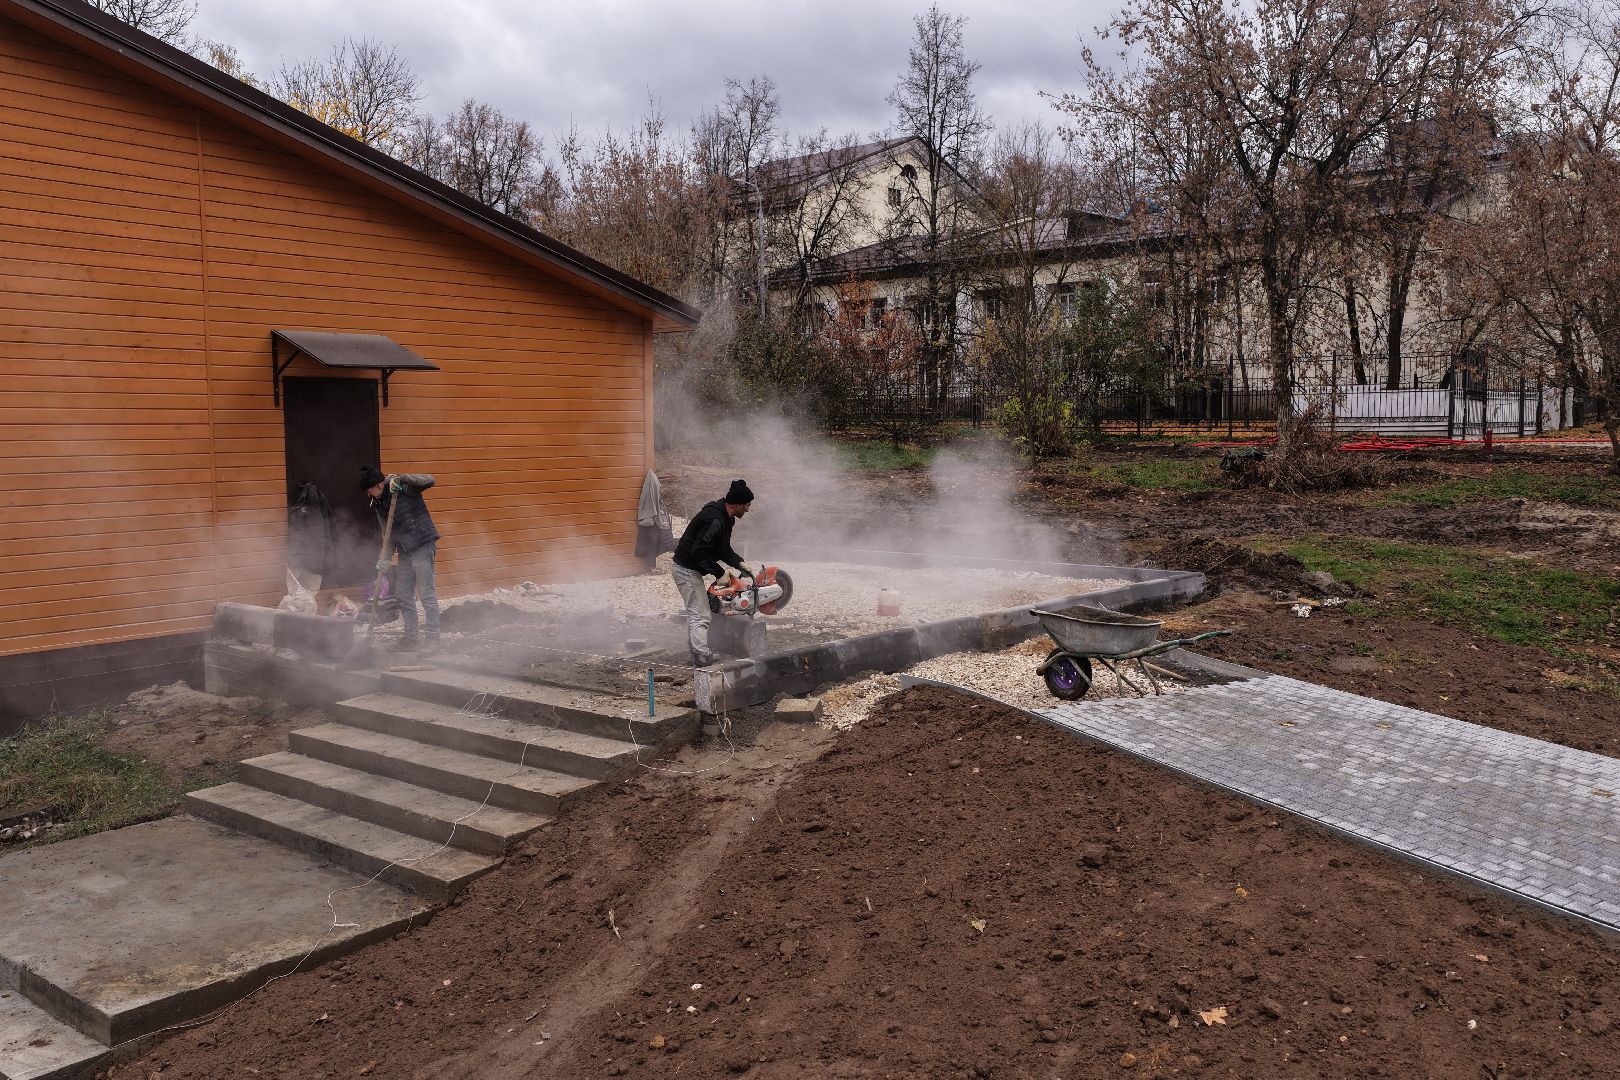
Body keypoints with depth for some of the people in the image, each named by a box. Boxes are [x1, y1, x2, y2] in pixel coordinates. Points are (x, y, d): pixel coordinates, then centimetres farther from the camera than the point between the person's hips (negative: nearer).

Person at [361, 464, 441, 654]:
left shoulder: (404, 487, -9)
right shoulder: (377, 504, 13)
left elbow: (429, 481, -23)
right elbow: (389, 534, 14)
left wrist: (402, 478, -28)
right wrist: (385, 558, 3)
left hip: (422, 547, -8)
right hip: (405, 552, 8)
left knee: (427, 593, -6)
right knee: (403, 595, 10)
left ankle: (433, 637, -2)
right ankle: (410, 636, 19)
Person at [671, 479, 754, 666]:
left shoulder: (724, 517, 6)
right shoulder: (715, 520, -27)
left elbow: (723, 549, 16)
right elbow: (699, 552, -28)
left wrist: (740, 563, 6)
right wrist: (720, 573, -21)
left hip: (687, 567, 11)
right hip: (687, 569, -11)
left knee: (694, 612, 18)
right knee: (700, 616, -8)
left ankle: (695, 652, 26)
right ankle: (703, 658, -8)